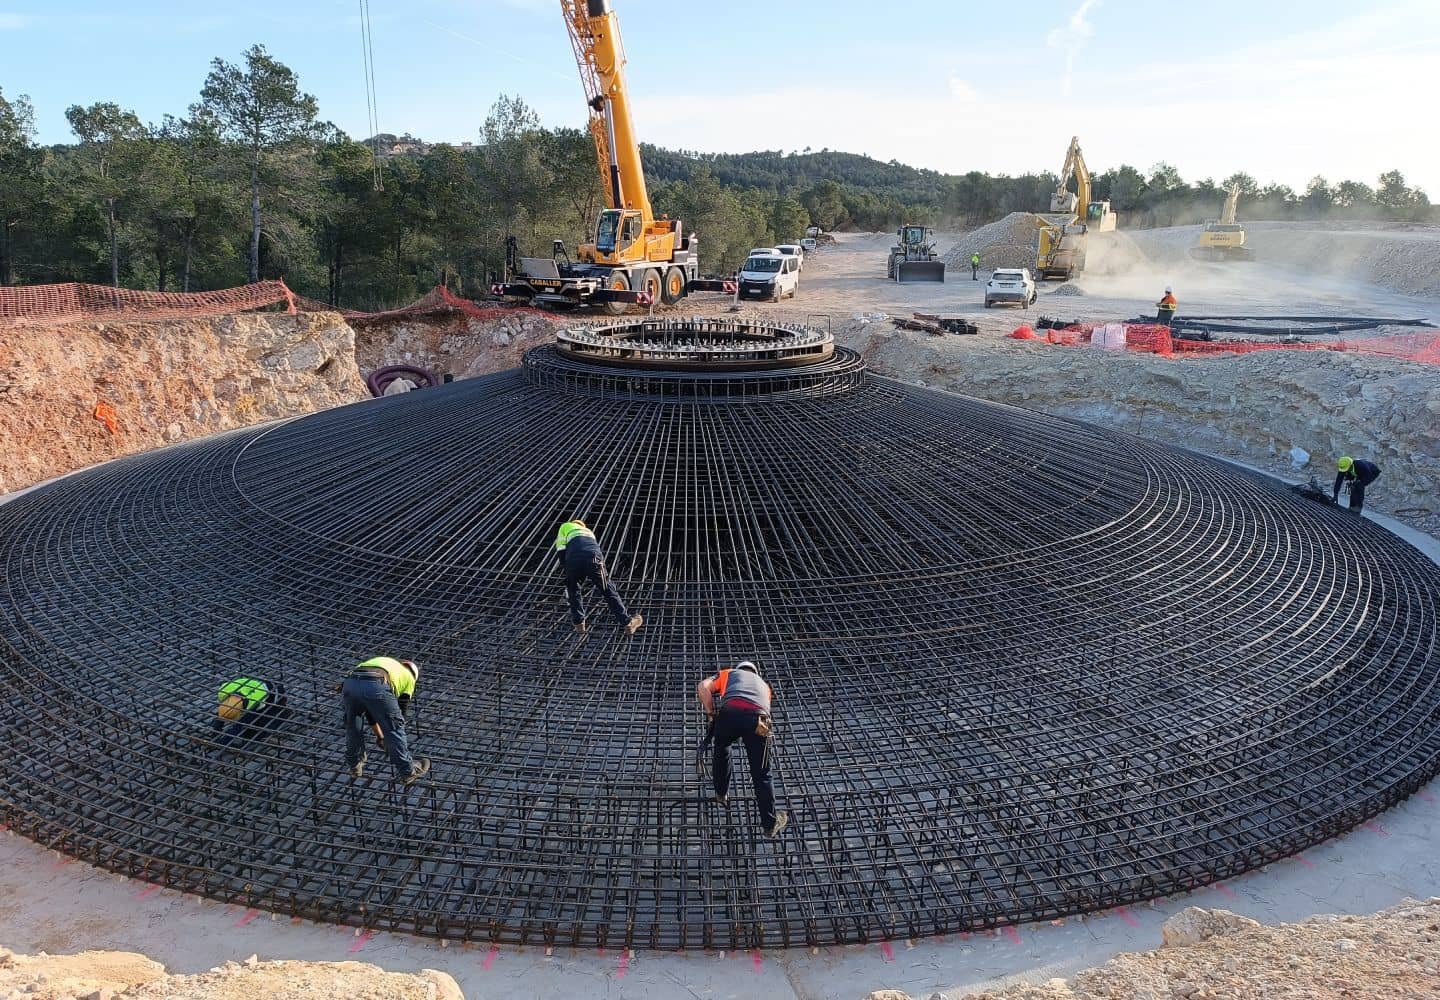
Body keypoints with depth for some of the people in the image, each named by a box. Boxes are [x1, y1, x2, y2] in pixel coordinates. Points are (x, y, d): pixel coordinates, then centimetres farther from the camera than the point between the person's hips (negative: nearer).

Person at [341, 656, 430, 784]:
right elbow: (402, 710, 31)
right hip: (376, 686, -4)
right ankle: (408, 771, 23)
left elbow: (370, 710, 45)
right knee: (394, 728, 14)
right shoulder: (408, 676, 31)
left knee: (353, 727, 30)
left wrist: (380, 736, 52)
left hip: (350, 683, 5)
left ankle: (355, 765, 43)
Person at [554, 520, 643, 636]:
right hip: (594, 559, 2)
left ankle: (579, 624, 21)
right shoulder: (588, 532, 43)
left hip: (574, 561, -2)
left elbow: (560, 552, 15)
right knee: (609, 591, 13)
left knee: (573, 591, 25)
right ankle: (628, 623, 12)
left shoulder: (564, 527, 30)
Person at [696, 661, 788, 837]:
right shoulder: (763, 684, 43)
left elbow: (702, 687, 15)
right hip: (758, 718, 1)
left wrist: (711, 714, 20)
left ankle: (721, 793, 45)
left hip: (730, 712, -1)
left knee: (721, 748, 33)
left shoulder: (727, 674, 35)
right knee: (761, 775, 13)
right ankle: (770, 823, 17)